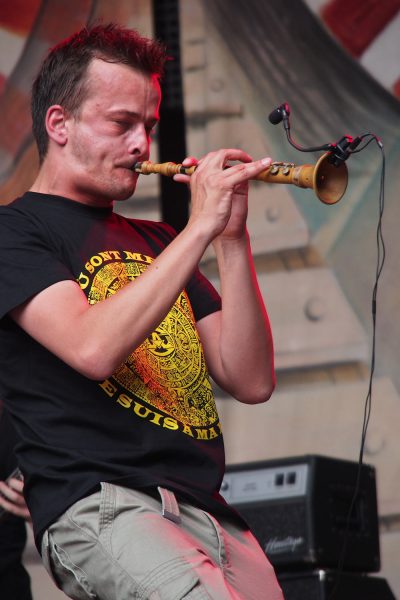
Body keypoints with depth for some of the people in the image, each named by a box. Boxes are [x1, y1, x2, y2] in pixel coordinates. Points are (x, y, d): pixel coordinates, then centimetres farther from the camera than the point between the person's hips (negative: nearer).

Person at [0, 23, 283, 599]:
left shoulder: (156, 243, 24)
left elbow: (251, 381, 13)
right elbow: (94, 348, -16)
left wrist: (232, 239, 2)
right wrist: (201, 227, -12)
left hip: (207, 511, 7)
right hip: (100, 507, -7)